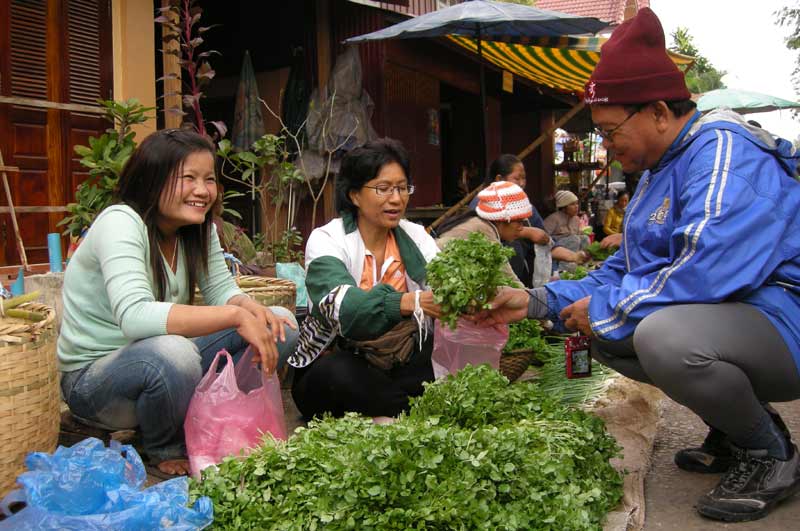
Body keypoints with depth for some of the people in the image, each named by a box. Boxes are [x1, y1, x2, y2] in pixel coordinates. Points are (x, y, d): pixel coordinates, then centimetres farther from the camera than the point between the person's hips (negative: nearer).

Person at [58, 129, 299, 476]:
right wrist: (236, 315, -40)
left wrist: (252, 309, -22)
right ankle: (164, 450, -7)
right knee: (173, 353, -40)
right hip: (91, 378, -6)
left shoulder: (198, 228, 0)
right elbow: (134, 316, -37)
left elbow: (221, 291, 2)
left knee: (279, 324, -6)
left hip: (161, 364, 7)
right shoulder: (120, 222, -23)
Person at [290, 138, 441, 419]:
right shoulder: (326, 240, -12)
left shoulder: (416, 236, 3)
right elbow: (342, 306, -31)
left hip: (398, 366, 3)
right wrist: (409, 302, -49)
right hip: (335, 366, -3)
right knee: (340, 375, -36)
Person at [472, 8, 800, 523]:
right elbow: (623, 269, 15)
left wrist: (606, 308, -19)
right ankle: (734, 427, 14)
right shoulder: (659, 172, 14)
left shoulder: (725, 152, -19)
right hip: (714, 320, 10)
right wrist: (538, 301, 5)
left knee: (663, 333, -36)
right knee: (603, 333, 10)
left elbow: (707, 270, -33)